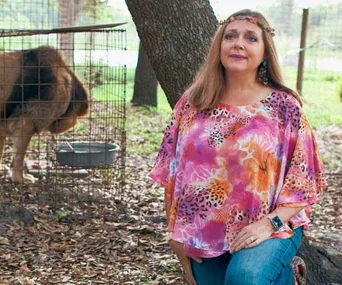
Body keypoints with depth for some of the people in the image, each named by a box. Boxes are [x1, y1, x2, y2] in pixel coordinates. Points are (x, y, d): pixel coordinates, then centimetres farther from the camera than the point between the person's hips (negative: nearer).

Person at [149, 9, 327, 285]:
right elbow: (172, 171, 6)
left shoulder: (284, 106, -6)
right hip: (205, 233, 4)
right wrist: (175, 232, 3)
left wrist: (270, 223, -18)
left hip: (268, 229, -3)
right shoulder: (192, 103, 1)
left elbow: (303, 178, -5)